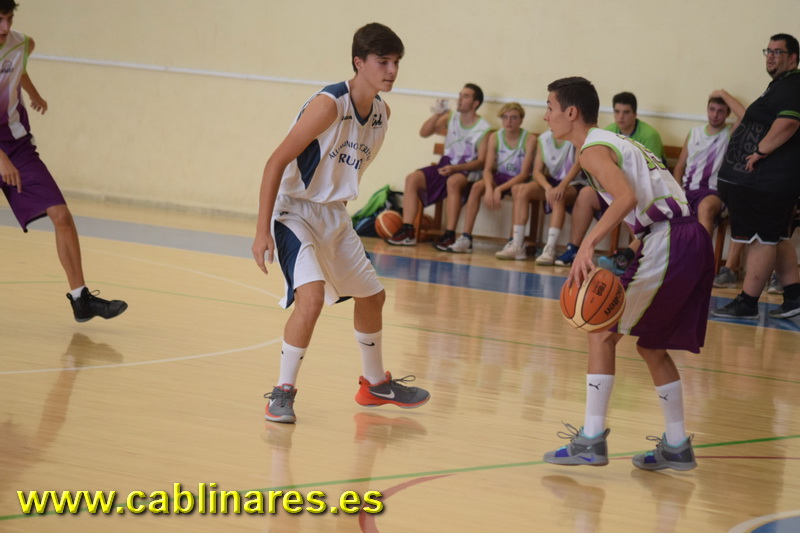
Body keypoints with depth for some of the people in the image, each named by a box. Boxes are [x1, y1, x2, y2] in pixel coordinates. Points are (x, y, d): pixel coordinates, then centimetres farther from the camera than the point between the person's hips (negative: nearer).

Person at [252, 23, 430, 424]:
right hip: (296, 212, -9)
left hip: (335, 217, 9)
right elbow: (277, 162, -23)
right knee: (312, 297, -27)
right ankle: (283, 393, -13)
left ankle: (376, 384, 39)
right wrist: (263, 231, -26)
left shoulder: (382, 112, 1)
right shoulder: (329, 105, -23)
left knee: (371, 296, 19)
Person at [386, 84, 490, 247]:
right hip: (446, 166, 6)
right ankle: (407, 231, -19)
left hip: (468, 171, -6)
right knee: (412, 178, -15)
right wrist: (436, 115, -10)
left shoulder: (484, 129, -6)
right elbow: (424, 133, 7)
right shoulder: (450, 118, 10)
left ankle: (450, 235, -39)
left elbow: (481, 161, -11)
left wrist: (455, 168, -23)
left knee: (453, 182, -39)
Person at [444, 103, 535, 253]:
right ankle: (466, 238, -26)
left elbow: (524, 173, -19)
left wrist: (500, 189, -29)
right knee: (477, 186, -24)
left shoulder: (529, 139, -13)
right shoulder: (495, 137, -2)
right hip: (500, 178, 4)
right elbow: (488, 169, -7)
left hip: (519, 180, -4)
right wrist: (489, 188, -29)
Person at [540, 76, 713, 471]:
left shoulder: (593, 149, -5)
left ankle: (591, 441, -2)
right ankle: (677, 447, 23)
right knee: (652, 346, 20)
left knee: (602, 333, -1)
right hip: (694, 241, 9)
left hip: (666, 243, -9)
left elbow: (627, 197, -23)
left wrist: (588, 245, -29)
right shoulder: (617, 142, 24)